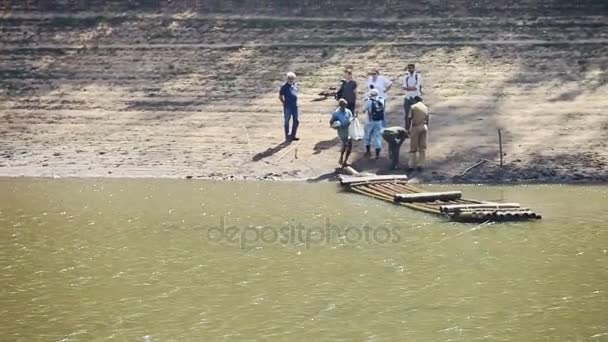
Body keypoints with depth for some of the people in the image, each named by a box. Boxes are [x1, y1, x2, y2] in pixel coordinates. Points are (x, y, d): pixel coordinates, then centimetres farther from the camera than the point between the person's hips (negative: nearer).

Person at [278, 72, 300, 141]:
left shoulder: (295, 85, 9)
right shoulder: (284, 86, -8)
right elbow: (280, 96, -2)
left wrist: (295, 102, 14)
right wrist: (285, 103, -3)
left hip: (295, 106, 6)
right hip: (287, 107, -6)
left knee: (296, 121, 8)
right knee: (287, 122, 2)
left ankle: (293, 135, 19)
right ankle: (287, 136, 8)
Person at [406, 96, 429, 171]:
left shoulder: (413, 107, -3)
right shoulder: (426, 107, 10)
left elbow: (410, 119, -7)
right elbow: (427, 119, 11)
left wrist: (408, 129, -2)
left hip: (416, 127, -4)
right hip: (424, 127, 4)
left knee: (413, 147, 3)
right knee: (422, 147, 9)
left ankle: (411, 165, 2)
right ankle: (420, 165, 9)